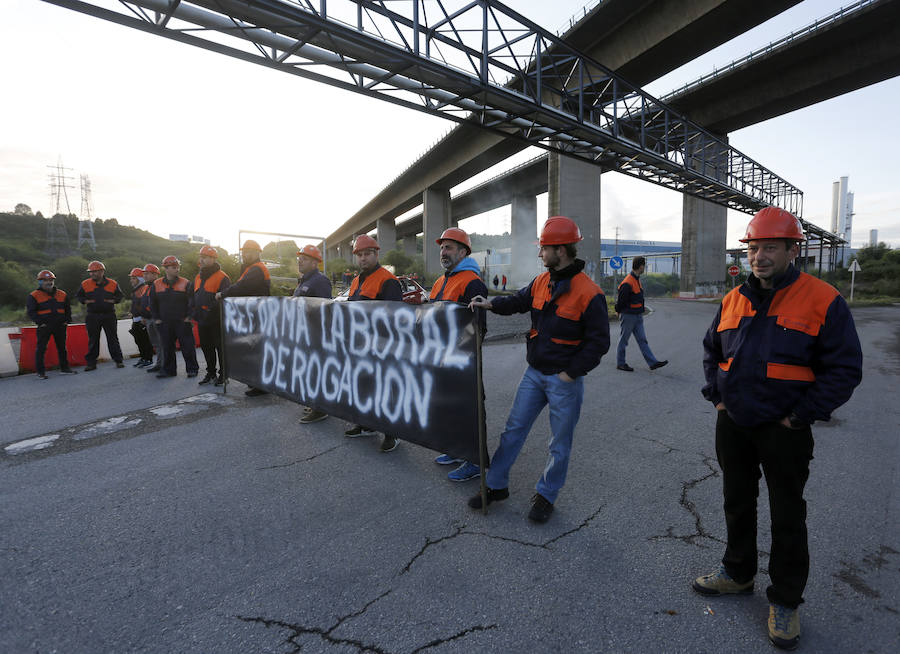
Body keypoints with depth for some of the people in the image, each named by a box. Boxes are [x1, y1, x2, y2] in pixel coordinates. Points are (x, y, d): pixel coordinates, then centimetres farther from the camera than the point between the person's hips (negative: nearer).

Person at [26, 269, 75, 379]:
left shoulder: (62, 294, 12)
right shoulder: (34, 296, 0)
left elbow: (68, 309, 19)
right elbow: (30, 311, -4)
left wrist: (67, 320, 7)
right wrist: (40, 322, -13)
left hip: (60, 326, 4)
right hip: (44, 327, -4)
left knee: (62, 347, 12)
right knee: (41, 348, -2)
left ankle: (64, 368, 22)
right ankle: (40, 372, 4)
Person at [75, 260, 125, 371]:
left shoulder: (112, 284, 2)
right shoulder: (85, 284, 4)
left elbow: (121, 295, 11)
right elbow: (78, 296, 15)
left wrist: (114, 300, -8)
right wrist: (85, 301, -5)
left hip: (109, 315, -1)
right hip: (92, 316, 1)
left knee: (113, 339, 3)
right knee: (93, 340, 7)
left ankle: (118, 361, 9)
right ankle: (91, 363, 14)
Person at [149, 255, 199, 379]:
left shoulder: (185, 283, -1)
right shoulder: (156, 285, 7)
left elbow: (192, 302, -1)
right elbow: (153, 303, 14)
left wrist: (189, 317, -8)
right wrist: (156, 318, 8)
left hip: (183, 322, -3)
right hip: (165, 324, 3)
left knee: (187, 347, -1)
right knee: (167, 348, 10)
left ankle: (192, 369, 9)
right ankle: (168, 369, 21)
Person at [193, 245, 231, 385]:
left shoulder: (222, 277, -10)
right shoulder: (198, 277, 16)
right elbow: (193, 297, 22)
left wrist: (212, 306, -25)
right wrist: (194, 313, 10)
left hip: (216, 321, -8)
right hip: (202, 321, 8)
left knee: (220, 347, -1)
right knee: (206, 347, 15)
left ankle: (223, 374, 9)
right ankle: (210, 373, 28)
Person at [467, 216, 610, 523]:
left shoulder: (589, 293, -16)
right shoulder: (541, 282, 3)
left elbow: (599, 342, -15)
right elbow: (519, 300, 12)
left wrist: (571, 373, -15)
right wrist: (491, 304, -7)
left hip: (565, 381, -6)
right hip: (534, 373, 6)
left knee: (560, 443, 11)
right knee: (513, 429, 12)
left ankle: (546, 496, 30)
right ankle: (496, 485, 26)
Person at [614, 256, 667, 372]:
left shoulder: (637, 279, 11)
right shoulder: (627, 283, -21)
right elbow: (620, 301, -17)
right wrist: (620, 312, -4)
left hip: (638, 316, 9)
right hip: (628, 316, -9)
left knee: (642, 340, 8)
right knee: (623, 340, 3)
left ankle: (653, 363, 9)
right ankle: (620, 364, 14)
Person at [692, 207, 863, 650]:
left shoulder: (823, 301, -11)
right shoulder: (733, 300, 3)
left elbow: (845, 368, -11)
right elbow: (712, 351, 16)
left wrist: (800, 415, -15)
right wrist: (716, 395, 6)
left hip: (783, 431, -4)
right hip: (732, 425, 5)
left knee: (787, 517, 9)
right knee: (737, 503, 18)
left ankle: (785, 601, 29)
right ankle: (737, 574, 39)